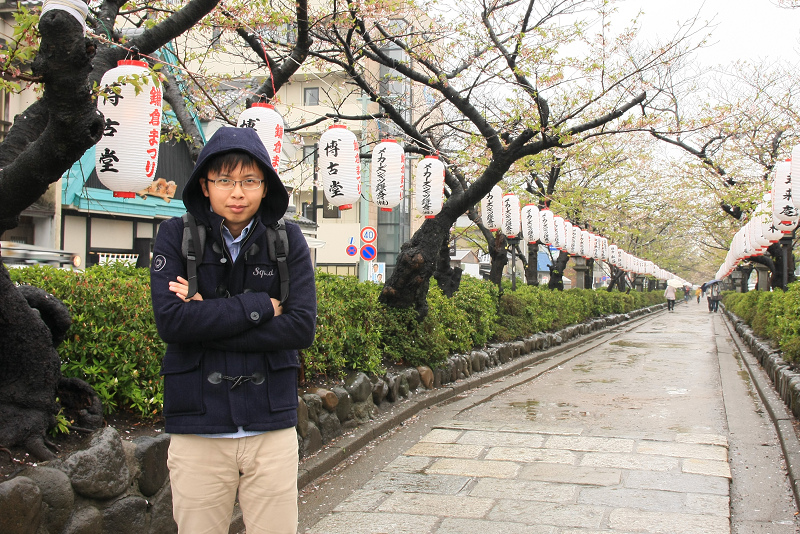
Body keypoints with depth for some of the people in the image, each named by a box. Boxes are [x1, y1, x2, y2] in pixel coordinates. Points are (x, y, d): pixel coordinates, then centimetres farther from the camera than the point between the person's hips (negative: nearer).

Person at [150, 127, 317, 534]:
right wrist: (260, 307, -12)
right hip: (198, 430, 0)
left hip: (272, 428, 1)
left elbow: (302, 328, -8)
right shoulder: (176, 236, 0)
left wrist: (208, 320, -12)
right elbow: (170, 321, -13)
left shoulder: (288, 240, 1)